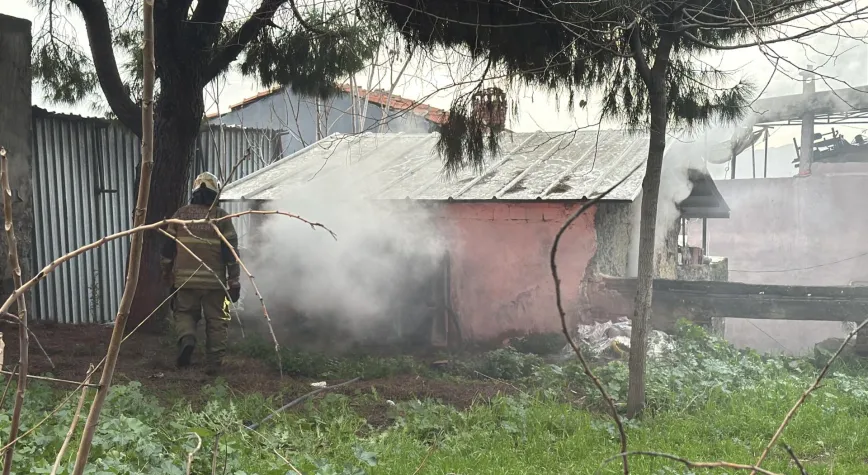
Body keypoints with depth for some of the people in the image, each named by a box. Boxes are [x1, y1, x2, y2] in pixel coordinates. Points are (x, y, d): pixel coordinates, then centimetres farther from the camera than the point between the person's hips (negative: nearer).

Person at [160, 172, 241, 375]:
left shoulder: (180, 214, 4)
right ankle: (213, 364, 9)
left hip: (185, 279, 2)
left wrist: (167, 273, 22)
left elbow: (168, 247, 9)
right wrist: (234, 281, 0)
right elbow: (231, 251, -5)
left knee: (184, 313, 19)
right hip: (215, 281, -1)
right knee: (216, 321, 9)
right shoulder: (221, 216, -3)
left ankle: (186, 338, -10)